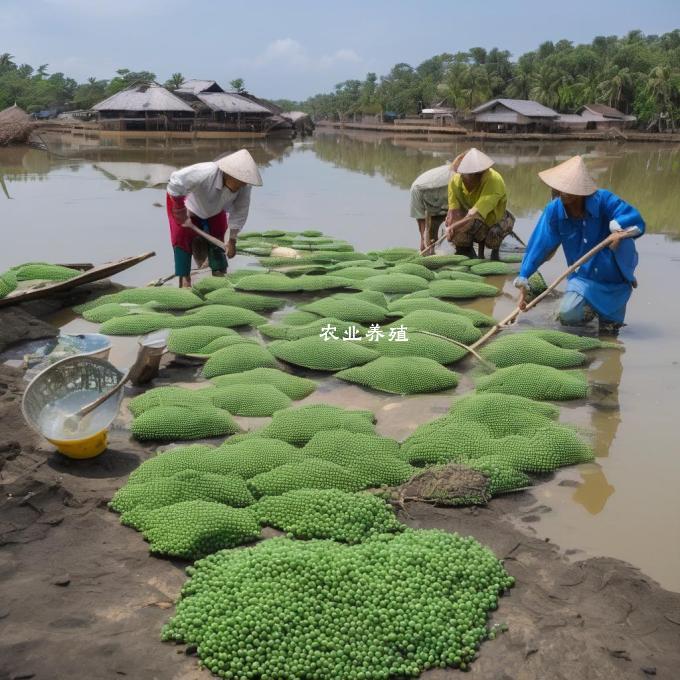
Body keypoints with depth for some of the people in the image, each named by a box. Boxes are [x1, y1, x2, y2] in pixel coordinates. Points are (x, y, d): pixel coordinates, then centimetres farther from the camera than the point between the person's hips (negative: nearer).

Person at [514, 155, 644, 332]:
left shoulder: (603, 200, -20)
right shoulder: (554, 210, -15)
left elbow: (636, 221, -23)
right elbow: (539, 245, -13)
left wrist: (618, 226, -44)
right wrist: (523, 280, -15)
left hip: (615, 273, -1)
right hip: (584, 277, 1)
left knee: (621, 239, -32)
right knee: (568, 315, -22)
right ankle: (593, 305, 18)